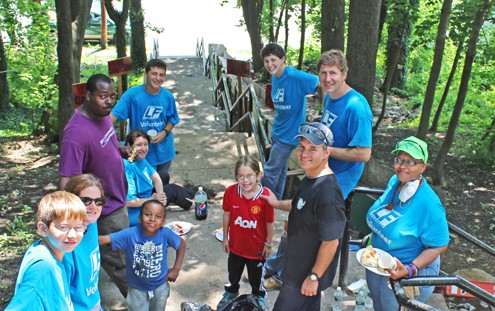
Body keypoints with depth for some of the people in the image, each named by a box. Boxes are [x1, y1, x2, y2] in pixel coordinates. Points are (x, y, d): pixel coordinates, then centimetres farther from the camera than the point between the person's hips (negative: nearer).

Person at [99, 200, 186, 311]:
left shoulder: (166, 234, -23)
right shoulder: (130, 234, -25)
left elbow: (182, 244, -6)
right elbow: (102, 239, -31)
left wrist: (176, 269, -7)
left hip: (160, 286, 1)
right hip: (137, 288, -1)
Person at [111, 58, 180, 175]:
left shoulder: (168, 96, -5)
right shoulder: (132, 94, -16)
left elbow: (172, 119, 5)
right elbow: (114, 114, -20)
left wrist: (164, 132, -14)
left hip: (164, 150, 3)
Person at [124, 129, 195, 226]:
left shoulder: (140, 158, -2)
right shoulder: (127, 167, -31)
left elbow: (155, 177, 2)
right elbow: (128, 202, -34)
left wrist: (160, 194, -16)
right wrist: (152, 199, -24)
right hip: (134, 215, -10)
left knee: (165, 176, 19)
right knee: (172, 190, -2)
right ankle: (192, 203, 24)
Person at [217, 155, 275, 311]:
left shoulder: (265, 196, -27)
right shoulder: (230, 192, -21)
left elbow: (269, 222, -14)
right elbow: (227, 215, -5)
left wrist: (268, 244, -4)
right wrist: (225, 238, 3)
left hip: (257, 247, -2)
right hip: (236, 245, 2)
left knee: (256, 276, 23)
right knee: (233, 273, 29)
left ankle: (259, 297, 54)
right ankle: (230, 293, 59)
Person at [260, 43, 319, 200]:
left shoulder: (295, 77, -23)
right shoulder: (275, 77, 3)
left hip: (288, 134, -8)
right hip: (277, 131, 8)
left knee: (270, 171, 2)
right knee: (280, 169, 21)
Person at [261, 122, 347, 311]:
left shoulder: (327, 193, -34)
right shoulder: (310, 178, -4)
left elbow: (331, 242, -29)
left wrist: (314, 277, -21)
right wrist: (277, 204, 13)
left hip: (308, 273, -9)